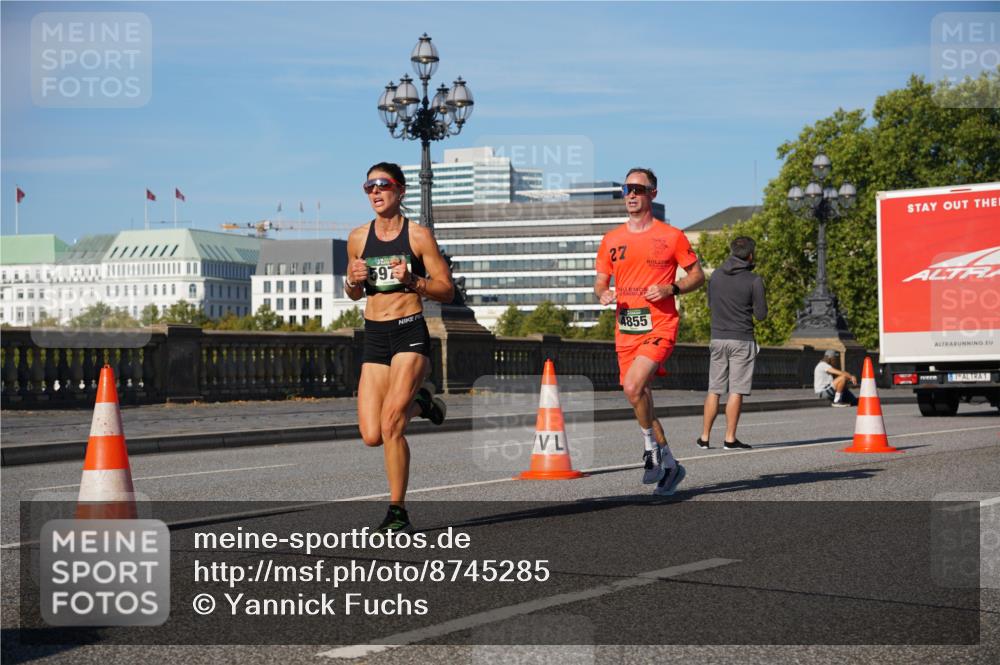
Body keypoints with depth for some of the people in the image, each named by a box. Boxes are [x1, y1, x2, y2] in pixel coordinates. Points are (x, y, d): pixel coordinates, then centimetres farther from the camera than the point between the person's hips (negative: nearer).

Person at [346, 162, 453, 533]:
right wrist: (353, 281, -2)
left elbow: (447, 291, -1)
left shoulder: (418, 235, -2)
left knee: (390, 425, -18)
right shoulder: (358, 238, 10)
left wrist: (411, 279, -17)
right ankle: (419, 401, 31)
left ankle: (398, 513, -4)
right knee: (372, 437, 0)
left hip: (410, 332, -5)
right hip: (374, 337, 5)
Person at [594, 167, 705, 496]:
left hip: (659, 327, -5)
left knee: (633, 387, -24)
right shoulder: (611, 240, 10)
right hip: (625, 330, 5)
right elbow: (600, 282, 17)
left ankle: (651, 447, 1)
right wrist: (602, 294, -7)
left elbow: (697, 276, 5)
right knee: (638, 397, 9)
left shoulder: (671, 237, -1)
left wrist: (671, 289, -12)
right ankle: (669, 465, 25)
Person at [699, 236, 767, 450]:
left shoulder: (716, 276, 6)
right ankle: (730, 439, -2)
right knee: (736, 391, -2)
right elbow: (761, 314, -5)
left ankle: (704, 437, 10)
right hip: (741, 339, -4)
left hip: (718, 338, 4)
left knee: (714, 390, 10)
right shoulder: (754, 280, -8)